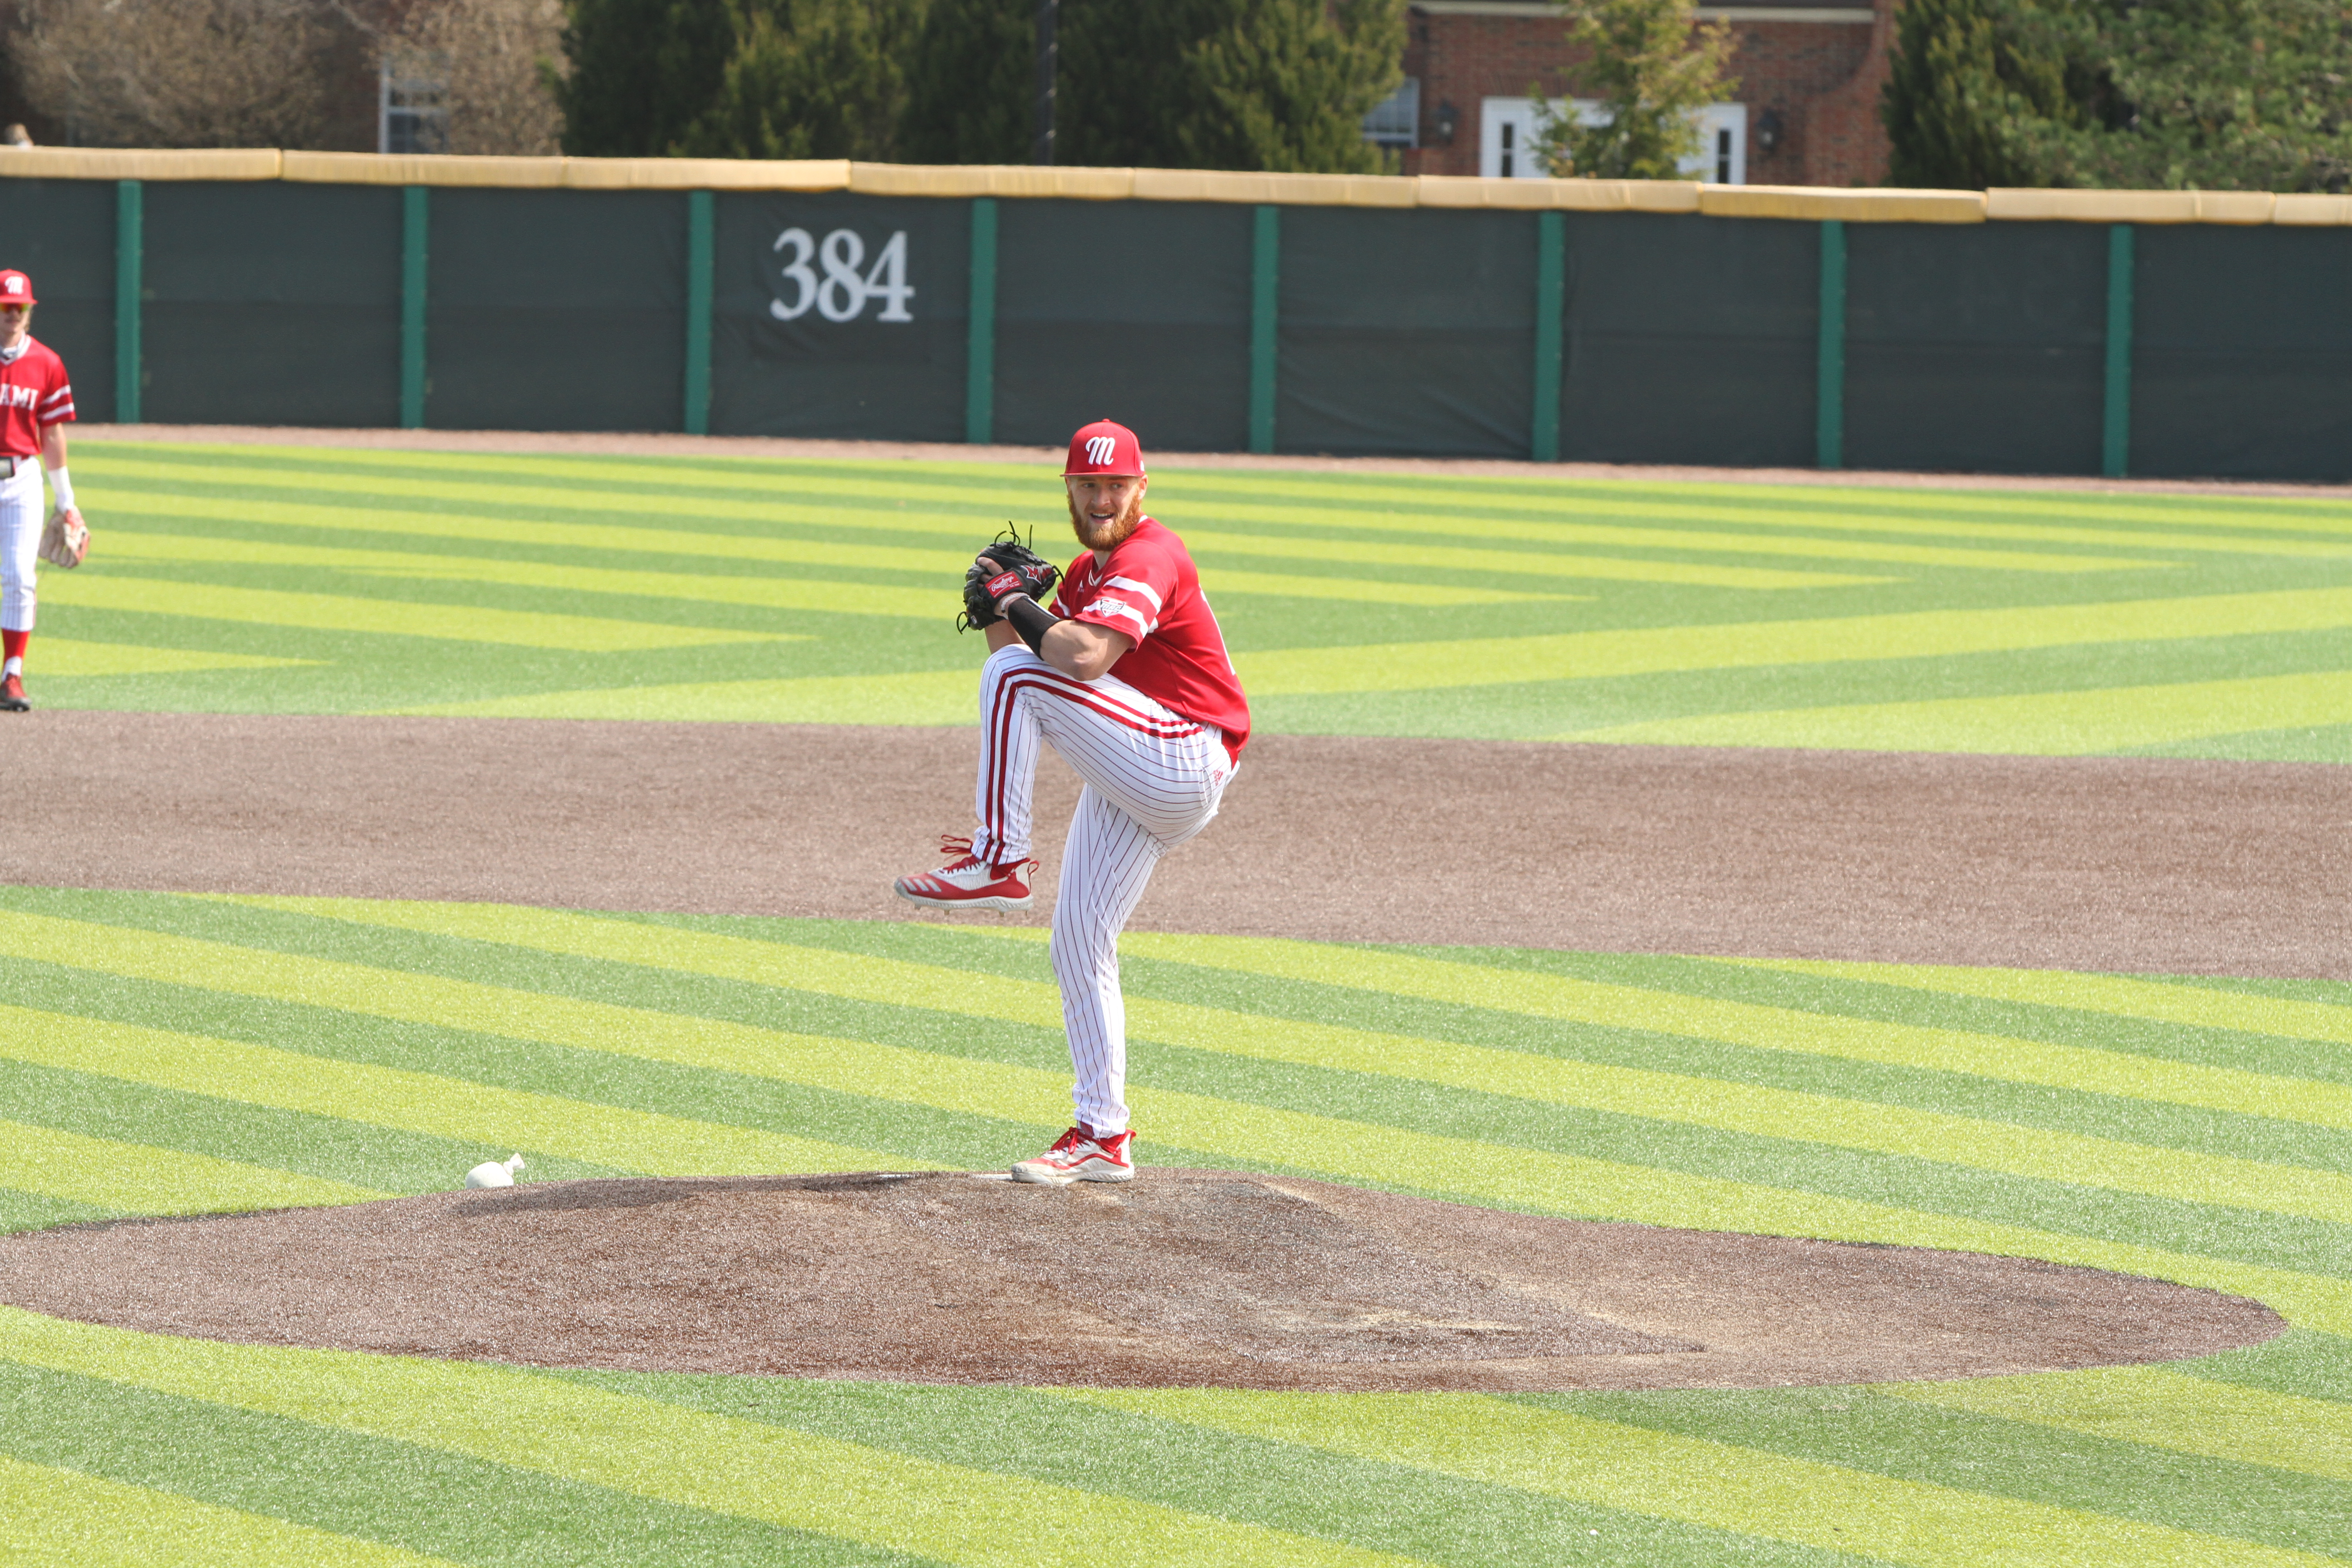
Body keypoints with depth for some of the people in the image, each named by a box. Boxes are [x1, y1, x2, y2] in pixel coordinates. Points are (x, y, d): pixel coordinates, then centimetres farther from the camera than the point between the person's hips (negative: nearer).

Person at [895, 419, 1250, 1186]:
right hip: (1136, 788, 10)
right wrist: (1001, 603, 1)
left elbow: (1087, 658, -29)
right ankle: (1103, 1138, 12)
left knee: (1014, 672, -20)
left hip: (1184, 765, -10)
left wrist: (1017, 607, -14)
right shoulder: (1088, 572, 19)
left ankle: (997, 861, -17)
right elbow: (1034, 644, 20)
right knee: (1079, 942, 8)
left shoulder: (1148, 561, -14)